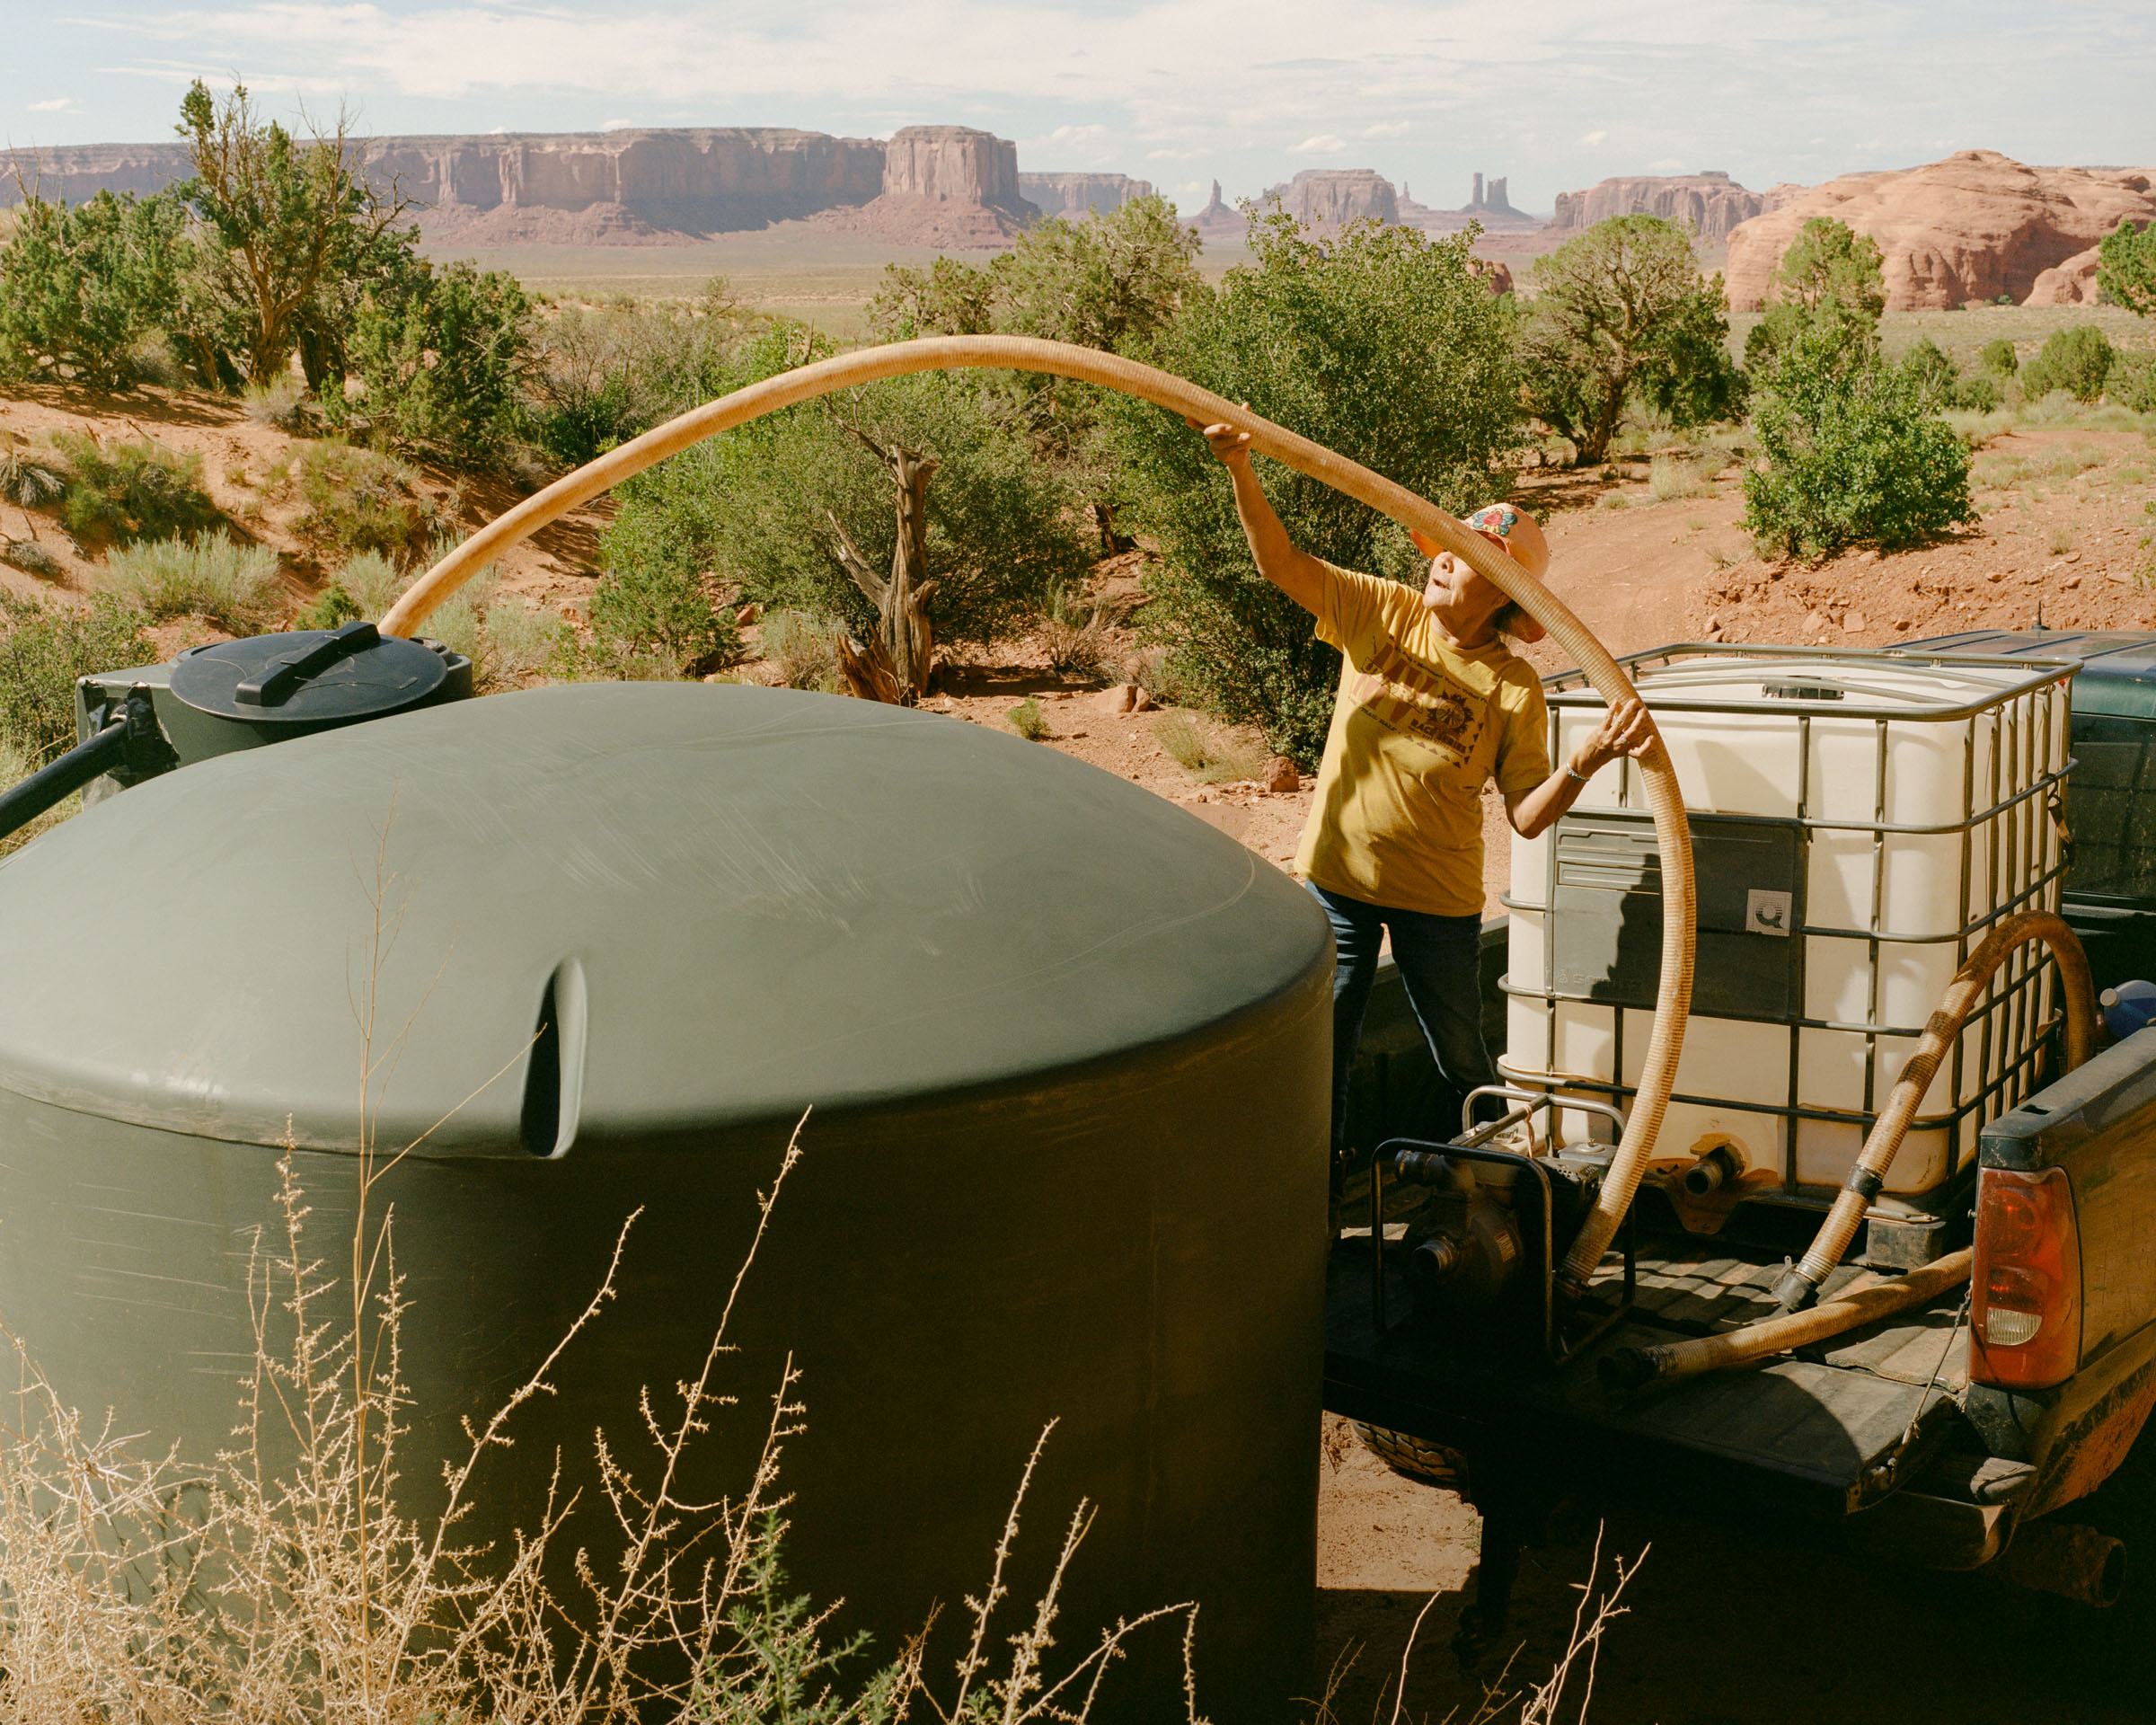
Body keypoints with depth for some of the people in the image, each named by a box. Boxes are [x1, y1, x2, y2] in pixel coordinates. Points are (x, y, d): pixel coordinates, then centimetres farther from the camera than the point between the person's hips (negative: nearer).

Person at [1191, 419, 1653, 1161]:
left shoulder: (1515, 689, -11)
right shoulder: (1383, 612, -6)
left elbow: (1527, 816, -12)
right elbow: (1281, 563, -13)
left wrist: (1587, 758, -30)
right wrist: (1240, 469, -27)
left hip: (1439, 898, -1)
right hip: (1337, 877, 2)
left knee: (1462, 1064, 14)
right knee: (1319, 1054, 11)